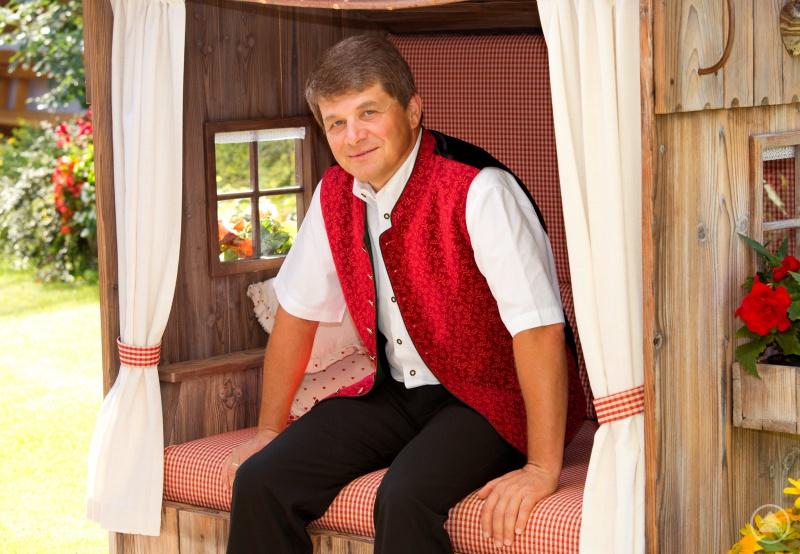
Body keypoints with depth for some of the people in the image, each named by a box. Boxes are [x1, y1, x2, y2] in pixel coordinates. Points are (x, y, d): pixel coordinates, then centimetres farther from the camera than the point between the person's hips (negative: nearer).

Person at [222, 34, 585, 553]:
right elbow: (297, 311, 12)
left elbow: (539, 328, -27)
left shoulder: (479, 191, -23)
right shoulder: (335, 194, 0)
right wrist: (270, 430, 14)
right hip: (394, 394, 6)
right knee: (259, 481, -10)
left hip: (490, 399, -6)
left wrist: (543, 469, -30)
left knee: (405, 498, -33)